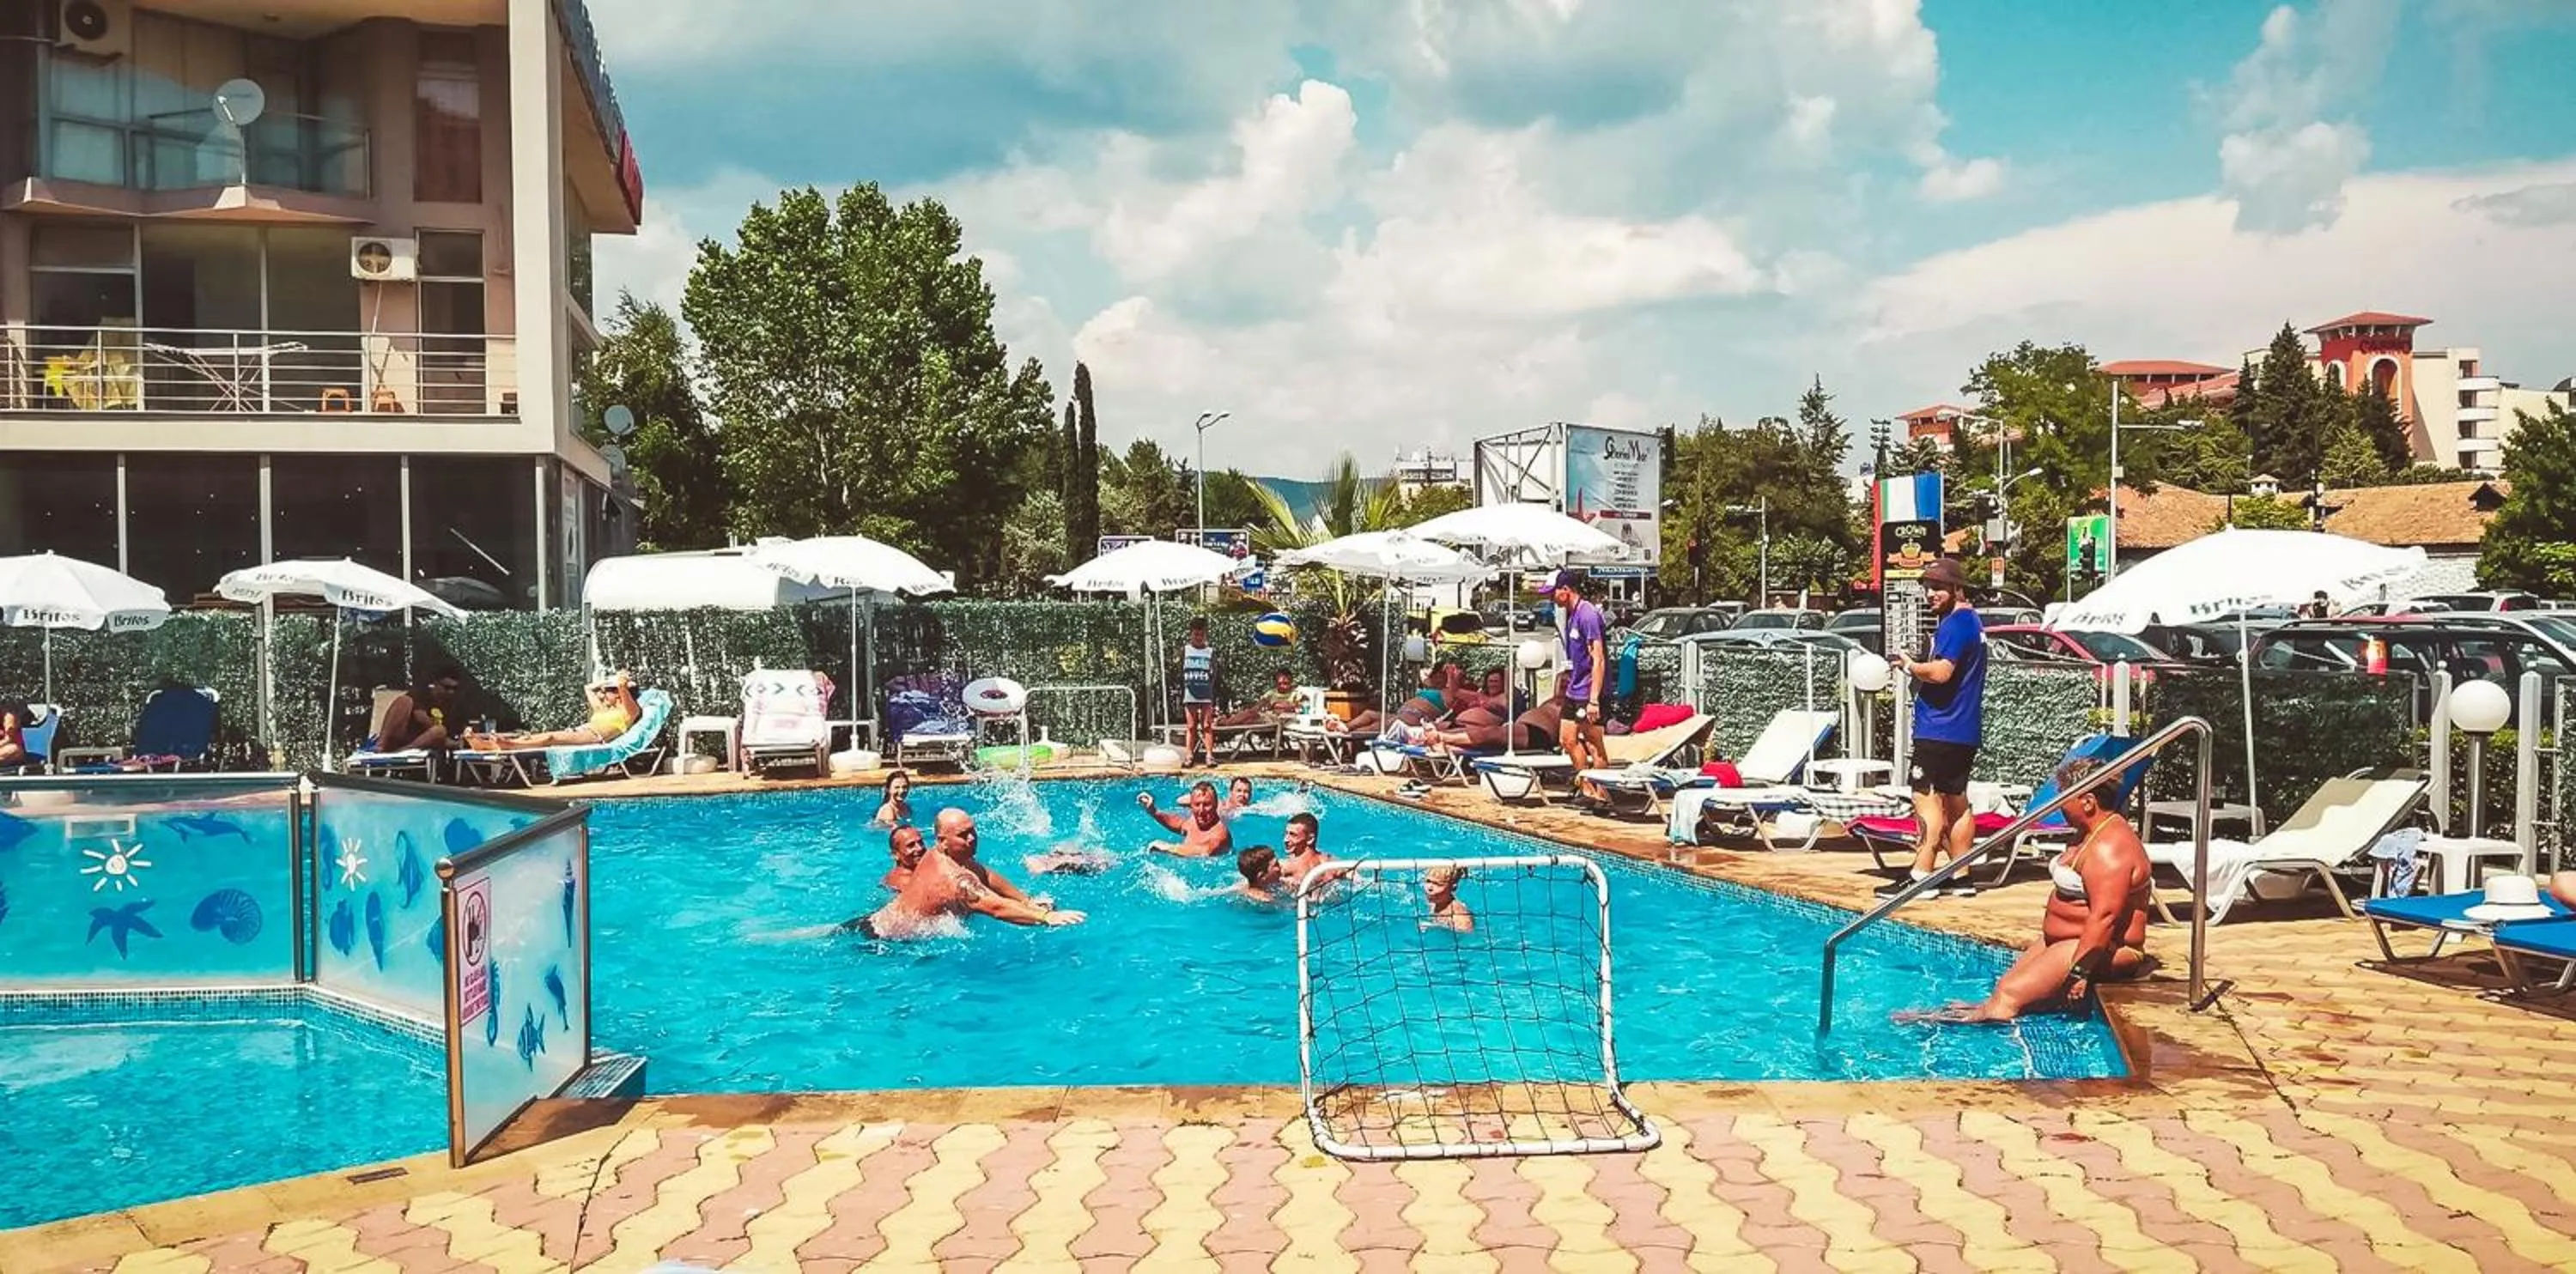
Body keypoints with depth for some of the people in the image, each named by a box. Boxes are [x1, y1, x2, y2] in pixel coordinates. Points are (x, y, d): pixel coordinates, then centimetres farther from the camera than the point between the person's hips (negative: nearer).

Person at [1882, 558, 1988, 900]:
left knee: (1926, 798, -9)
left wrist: (1911, 665, -8)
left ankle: (1921, 877, -10)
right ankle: (1961, 877, 17)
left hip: (1940, 728, -10)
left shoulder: (1955, 624, -14)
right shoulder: (1972, 622, 18)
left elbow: (1941, 672, -25)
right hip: (1965, 729, 10)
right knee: (1956, 800, 13)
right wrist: (1919, 668, 12)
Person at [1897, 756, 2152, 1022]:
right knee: (2005, 984, 1)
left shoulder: (2109, 849, -21)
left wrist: (2078, 971, -30)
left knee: (2010, 993, -21)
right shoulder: (2090, 835, 16)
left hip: (2100, 949, -12)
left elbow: (2104, 916, -29)